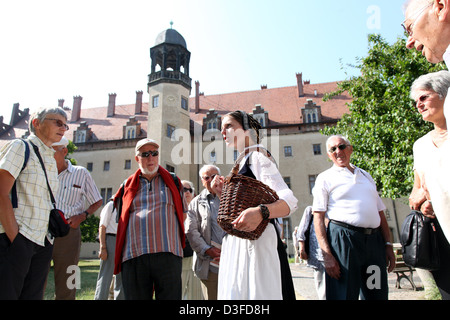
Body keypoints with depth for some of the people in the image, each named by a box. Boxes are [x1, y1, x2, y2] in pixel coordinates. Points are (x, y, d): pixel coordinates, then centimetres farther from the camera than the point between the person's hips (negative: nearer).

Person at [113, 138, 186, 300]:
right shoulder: (128, 186, 17)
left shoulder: (173, 181, 15)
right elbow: (122, 219, 23)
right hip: (133, 256, 1)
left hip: (167, 254, -1)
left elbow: (182, 214, 21)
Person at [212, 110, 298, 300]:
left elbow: (290, 201, -20)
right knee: (236, 292, 14)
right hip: (236, 243, 9)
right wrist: (223, 193, 8)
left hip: (257, 240, -9)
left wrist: (260, 212, -38)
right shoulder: (241, 163, 19)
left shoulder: (257, 157, -8)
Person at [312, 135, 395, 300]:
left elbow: (380, 213, 20)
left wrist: (388, 244, 10)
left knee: (377, 295, 11)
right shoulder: (325, 178, 3)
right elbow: (318, 218, -5)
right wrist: (327, 254, -14)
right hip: (343, 239, -5)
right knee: (343, 294, -3)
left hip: (374, 240, 5)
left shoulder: (366, 175, 20)